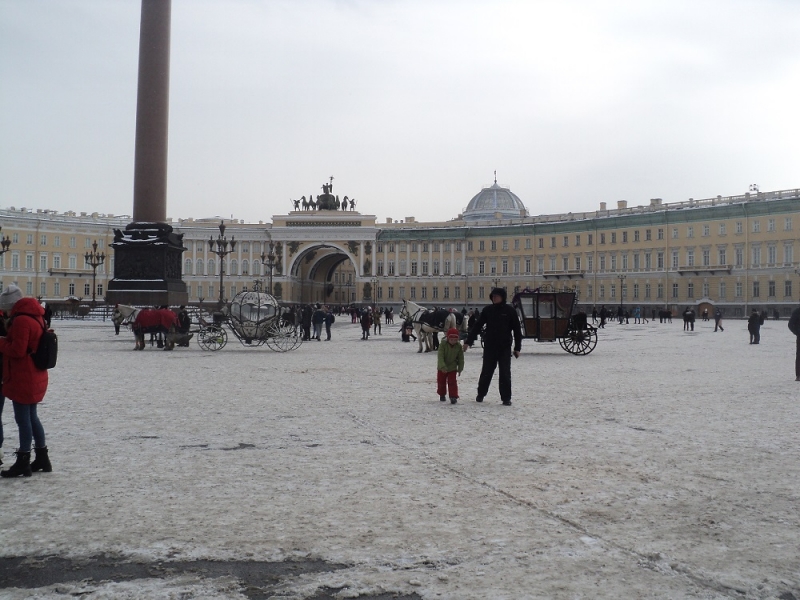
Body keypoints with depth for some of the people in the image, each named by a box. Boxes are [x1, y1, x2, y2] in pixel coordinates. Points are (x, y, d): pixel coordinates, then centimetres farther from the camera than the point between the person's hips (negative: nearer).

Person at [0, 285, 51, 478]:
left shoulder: (21, 320, -19)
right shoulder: (35, 316, 12)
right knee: (31, 417, 17)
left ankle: (23, 462, 4)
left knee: (23, 418, -3)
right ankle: (42, 458, 23)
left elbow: (17, 350, -22)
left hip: (22, 378, -10)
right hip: (34, 377, 10)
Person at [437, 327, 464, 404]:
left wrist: (460, 369, -1)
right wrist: (443, 367, -34)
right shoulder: (443, 345, -19)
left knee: (452, 382, -7)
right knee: (441, 382, 13)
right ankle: (442, 394, 34)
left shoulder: (459, 347, -10)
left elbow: (461, 359, -1)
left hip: (452, 368, 0)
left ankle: (453, 396, -4)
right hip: (442, 369, 0)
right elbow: (440, 357, -25)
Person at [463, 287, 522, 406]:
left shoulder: (510, 310, -2)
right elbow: (477, 326, 3)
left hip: (505, 347, -1)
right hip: (489, 347, 1)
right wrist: (468, 342, -3)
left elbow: (517, 329, 0)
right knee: (486, 371, 8)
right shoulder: (487, 310, 2)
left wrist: (517, 348, -3)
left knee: (505, 373, -1)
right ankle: (481, 394, 24)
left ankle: (506, 398, 6)